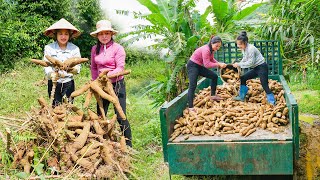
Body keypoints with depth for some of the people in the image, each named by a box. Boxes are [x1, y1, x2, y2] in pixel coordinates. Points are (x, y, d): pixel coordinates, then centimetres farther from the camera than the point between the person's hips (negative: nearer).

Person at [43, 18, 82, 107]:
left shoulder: (74, 49, 4)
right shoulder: (49, 48, 2)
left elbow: (78, 67, 0)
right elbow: (46, 66, -4)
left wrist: (74, 69, -25)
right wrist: (52, 74, -26)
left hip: (68, 83, 1)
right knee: (55, 107, -1)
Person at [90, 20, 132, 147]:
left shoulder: (118, 48, -9)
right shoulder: (95, 49, 7)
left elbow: (120, 67, -15)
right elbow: (93, 67, 14)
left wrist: (108, 74, -29)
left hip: (117, 84, -5)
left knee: (120, 116, -5)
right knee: (100, 115, 11)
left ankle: (128, 145, 5)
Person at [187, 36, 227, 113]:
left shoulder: (211, 49, 0)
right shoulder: (206, 50, -28)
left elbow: (211, 59, 8)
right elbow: (207, 64, -30)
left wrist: (219, 64, -9)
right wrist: (219, 64, -25)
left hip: (199, 66, 10)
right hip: (192, 66, -10)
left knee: (214, 76, 10)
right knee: (193, 85, -20)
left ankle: (213, 95, 20)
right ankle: (190, 107, -25)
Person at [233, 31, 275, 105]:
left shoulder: (251, 49, -23)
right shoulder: (244, 49, 4)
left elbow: (250, 63, -24)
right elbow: (245, 59, 15)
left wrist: (239, 64, -19)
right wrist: (237, 64, -1)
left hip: (262, 67, -10)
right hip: (256, 68, 10)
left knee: (264, 85, -14)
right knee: (243, 78, 10)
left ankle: (272, 102, -9)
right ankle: (241, 97, 19)